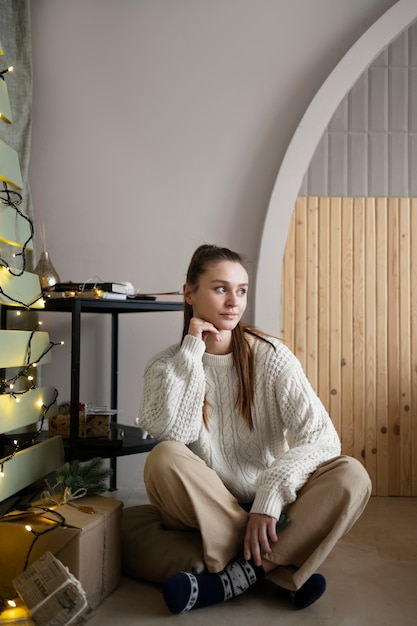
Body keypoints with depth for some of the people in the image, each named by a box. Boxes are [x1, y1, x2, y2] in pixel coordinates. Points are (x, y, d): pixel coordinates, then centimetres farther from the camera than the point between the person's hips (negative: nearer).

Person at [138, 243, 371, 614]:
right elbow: (171, 432, -22)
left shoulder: (270, 356, -5)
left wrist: (271, 496, -28)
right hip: (205, 511, 0)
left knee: (351, 476, -24)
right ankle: (282, 572, -23)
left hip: (268, 510, 1)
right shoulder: (167, 365, -2)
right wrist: (192, 351, -19)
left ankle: (235, 578, -24)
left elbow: (321, 436, -15)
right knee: (164, 459, -31)